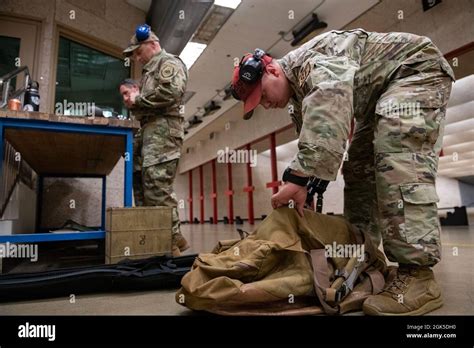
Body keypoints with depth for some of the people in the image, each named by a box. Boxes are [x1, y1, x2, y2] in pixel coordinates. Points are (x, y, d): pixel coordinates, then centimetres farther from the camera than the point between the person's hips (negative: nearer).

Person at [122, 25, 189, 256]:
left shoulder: (169, 62, 2)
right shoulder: (149, 70, 31)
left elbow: (170, 92, -18)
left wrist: (137, 99, -6)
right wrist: (133, 96, 8)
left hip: (162, 128, -10)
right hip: (148, 129, 10)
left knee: (157, 187, -16)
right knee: (141, 184, 7)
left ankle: (171, 240, -8)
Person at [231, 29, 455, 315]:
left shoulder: (311, 58, -27)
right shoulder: (299, 97, 2)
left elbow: (330, 102, -48)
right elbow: (316, 143, 4)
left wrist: (298, 176, -49)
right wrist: (307, 192, -4)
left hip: (419, 67, -9)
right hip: (380, 94, 10)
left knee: (397, 153, -30)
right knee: (358, 169, 2)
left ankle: (418, 275, -30)